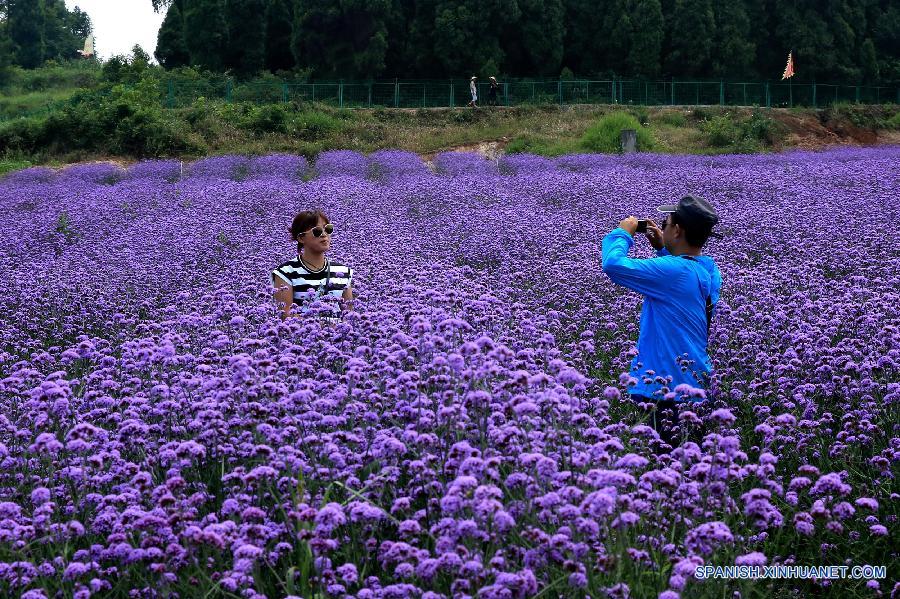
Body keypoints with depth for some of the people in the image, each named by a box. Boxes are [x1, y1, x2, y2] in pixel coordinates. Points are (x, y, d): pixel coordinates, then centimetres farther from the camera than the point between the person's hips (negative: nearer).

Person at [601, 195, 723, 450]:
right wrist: (663, 248, 18)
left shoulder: (673, 270, -21)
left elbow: (613, 264, -22)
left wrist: (623, 233, -3)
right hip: (698, 385, 9)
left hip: (668, 391, -9)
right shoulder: (709, 269, 7)